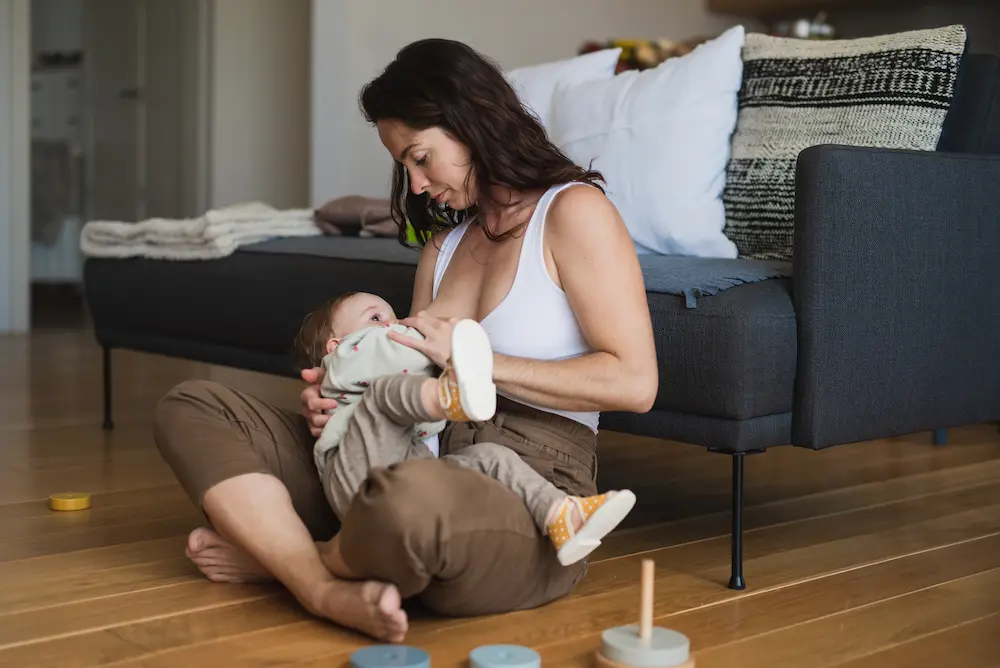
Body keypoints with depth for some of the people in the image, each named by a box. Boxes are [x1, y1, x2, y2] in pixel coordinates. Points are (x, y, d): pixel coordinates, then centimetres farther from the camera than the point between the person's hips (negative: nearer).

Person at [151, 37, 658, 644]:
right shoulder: (443, 241, 21)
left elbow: (634, 382, -12)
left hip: (530, 495, -7)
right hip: (426, 461, 8)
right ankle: (327, 592, -24)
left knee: (409, 498, -44)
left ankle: (279, 550, -9)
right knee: (191, 407, -3)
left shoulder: (573, 211, -2)